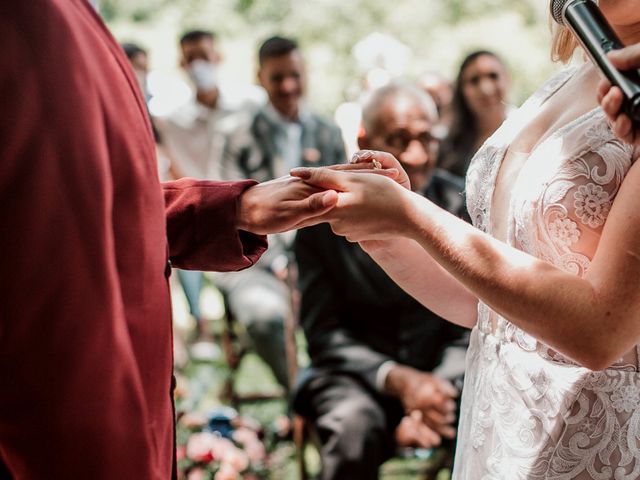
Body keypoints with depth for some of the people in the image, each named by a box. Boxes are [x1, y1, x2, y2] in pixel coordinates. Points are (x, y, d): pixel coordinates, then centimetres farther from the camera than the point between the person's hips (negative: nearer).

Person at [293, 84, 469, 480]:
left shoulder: (463, 206, -5)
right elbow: (323, 332, -6)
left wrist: (437, 390, -19)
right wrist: (396, 379, -23)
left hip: (440, 369, 2)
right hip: (355, 371, -2)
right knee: (356, 427, -33)